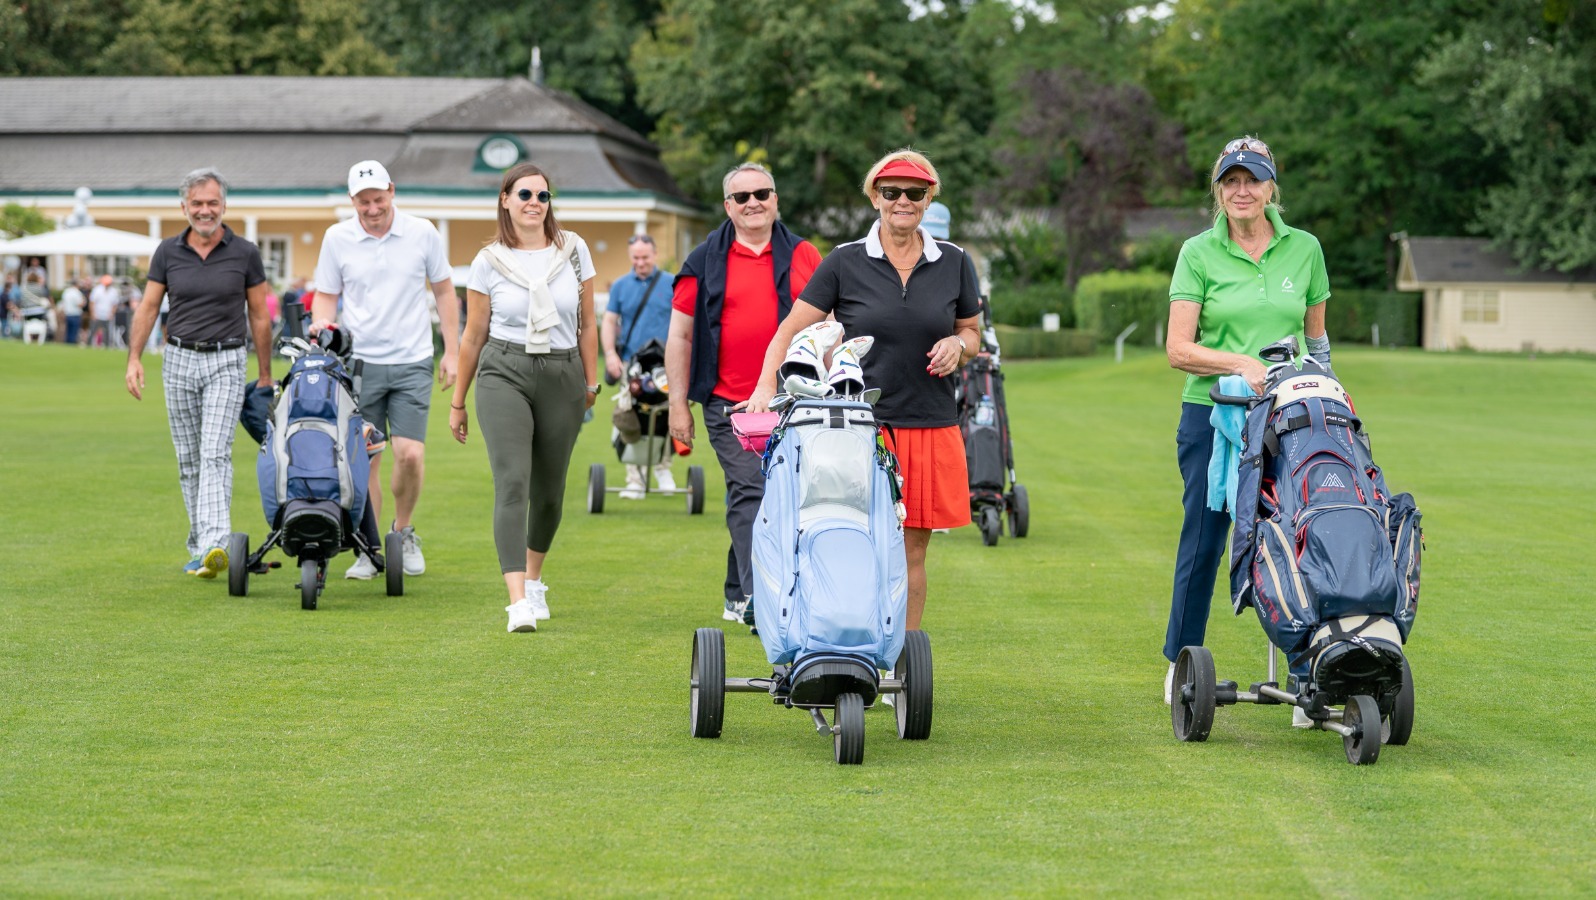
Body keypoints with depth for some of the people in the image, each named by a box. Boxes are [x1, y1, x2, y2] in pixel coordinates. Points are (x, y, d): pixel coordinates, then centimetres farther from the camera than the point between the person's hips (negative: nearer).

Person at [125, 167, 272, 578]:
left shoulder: (245, 253, -3)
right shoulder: (167, 252, 3)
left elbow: (258, 316, 3)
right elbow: (148, 307, 4)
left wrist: (265, 375, 4)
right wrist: (134, 358, -8)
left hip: (226, 363, -3)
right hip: (179, 360, 3)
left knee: (215, 453, -18)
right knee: (188, 461, 8)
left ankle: (215, 545, -29)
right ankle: (199, 547, 17)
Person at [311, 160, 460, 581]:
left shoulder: (423, 233, 1)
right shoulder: (337, 238, 1)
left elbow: (444, 292, 9)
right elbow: (326, 296, 8)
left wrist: (451, 351, 5)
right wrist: (321, 324, -13)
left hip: (412, 362, 0)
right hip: (359, 362, 0)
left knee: (410, 454, -8)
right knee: (365, 460, 0)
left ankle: (404, 532, 16)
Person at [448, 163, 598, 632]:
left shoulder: (573, 250, 6)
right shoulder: (489, 262, 2)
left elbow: (587, 324, 13)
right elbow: (474, 336, 8)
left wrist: (590, 382, 13)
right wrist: (457, 402, 12)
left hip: (562, 377, 2)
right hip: (504, 374, -2)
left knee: (548, 491, 9)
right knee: (512, 483, -16)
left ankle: (532, 579, 36)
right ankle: (518, 602, -22)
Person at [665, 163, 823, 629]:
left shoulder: (803, 256, 10)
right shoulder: (705, 261, 5)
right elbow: (680, 334, 6)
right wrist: (678, 404, 1)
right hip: (730, 403, -3)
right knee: (749, 493, -15)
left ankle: (737, 595, 21)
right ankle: (755, 595, -21)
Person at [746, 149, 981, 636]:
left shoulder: (953, 263, 9)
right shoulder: (845, 263, 2)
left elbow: (972, 331, 21)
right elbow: (791, 330, 0)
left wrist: (958, 345, -3)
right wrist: (767, 385, -16)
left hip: (930, 428, 2)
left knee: (911, 551, 5)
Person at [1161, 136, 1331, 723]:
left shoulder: (1304, 249, 7)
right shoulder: (1198, 254, 0)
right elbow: (1178, 349, -6)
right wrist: (1239, 363, -18)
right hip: (1212, 412, -1)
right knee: (1203, 538, 2)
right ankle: (1182, 662, 16)